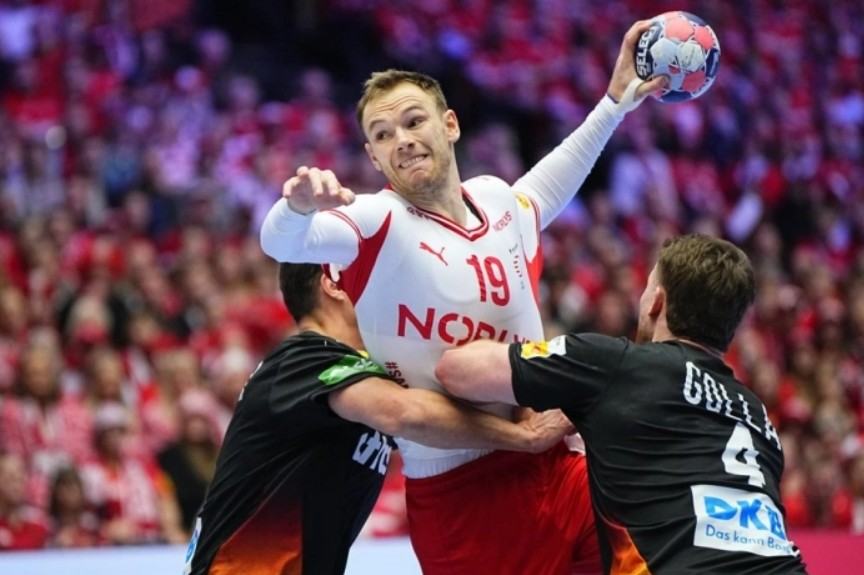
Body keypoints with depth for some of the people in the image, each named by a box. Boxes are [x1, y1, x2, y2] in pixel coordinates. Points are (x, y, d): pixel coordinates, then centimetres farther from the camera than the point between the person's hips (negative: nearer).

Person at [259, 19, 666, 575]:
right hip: (461, 496, -6)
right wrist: (298, 206, -49)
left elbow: (547, 184, 35)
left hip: (560, 467, 6)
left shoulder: (498, 200, 10)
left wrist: (616, 102, 35)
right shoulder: (378, 224, -9)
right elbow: (282, 243, -26)